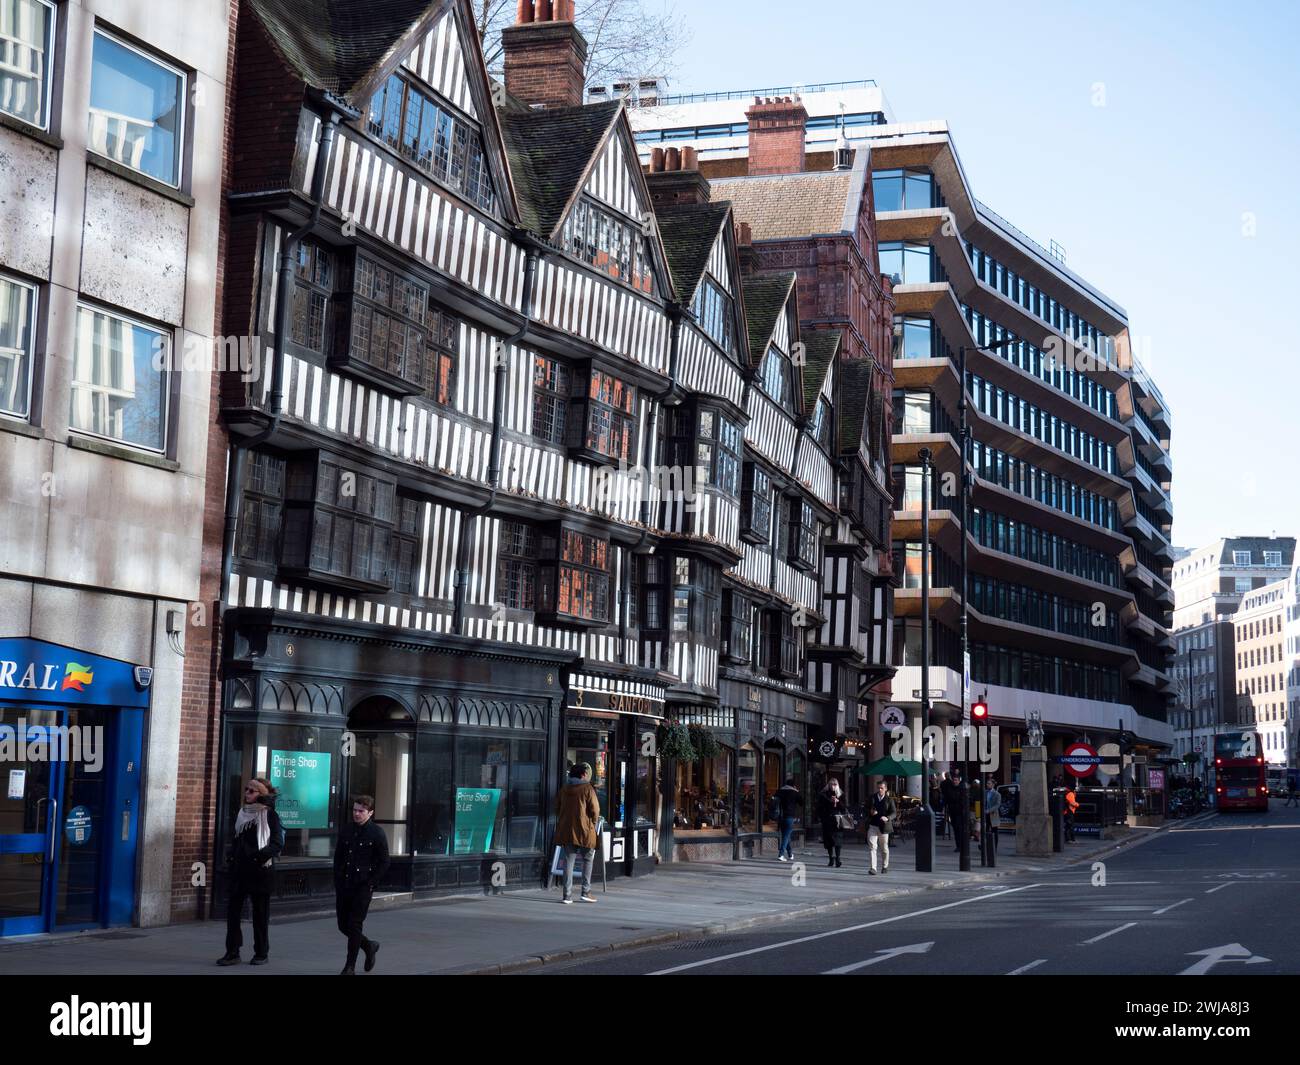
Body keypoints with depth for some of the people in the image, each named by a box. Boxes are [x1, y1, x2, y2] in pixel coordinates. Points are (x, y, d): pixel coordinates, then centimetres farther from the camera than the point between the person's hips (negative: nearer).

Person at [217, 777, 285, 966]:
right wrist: (231, 857, 6)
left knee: (260, 914, 3)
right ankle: (232, 952, 5)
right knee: (233, 911, 0)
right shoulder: (243, 813, 12)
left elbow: (278, 844, -11)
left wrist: (259, 855, -23)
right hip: (240, 869, 6)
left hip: (260, 870, -6)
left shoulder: (269, 815, -6)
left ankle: (261, 953, 12)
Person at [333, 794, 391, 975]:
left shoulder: (377, 834, -6)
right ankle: (369, 946, 32)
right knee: (343, 925, 8)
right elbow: (338, 857, 15)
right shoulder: (346, 832, 10)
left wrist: (371, 884, -11)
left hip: (363, 887, -6)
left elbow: (384, 863, -5)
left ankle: (350, 967, 3)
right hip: (344, 886, 6)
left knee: (354, 925, -6)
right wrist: (338, 881, 5)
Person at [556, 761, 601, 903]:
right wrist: (593, 823, 7)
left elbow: (557, 809, 13)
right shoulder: (588, 789, -9)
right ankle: (586, 891, 10)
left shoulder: (564, 789, 7)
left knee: (568, 861, 5)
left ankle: (567, 895, 1)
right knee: (588, 859, 12)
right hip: (584, 830, -4)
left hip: (566, 831, 4)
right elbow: (595, 810, -11)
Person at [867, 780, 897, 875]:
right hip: (872, 826, 1)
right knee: (872, 847, -11)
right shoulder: (872, 798, 8)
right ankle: (873, 868, -14)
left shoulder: (889, 799, 0)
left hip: (883, 827, -1)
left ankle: (885, 866, 32)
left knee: (884, 848, 12)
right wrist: (870, 812, -8)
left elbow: (894, 813, -5)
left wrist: (887, 818, -25)